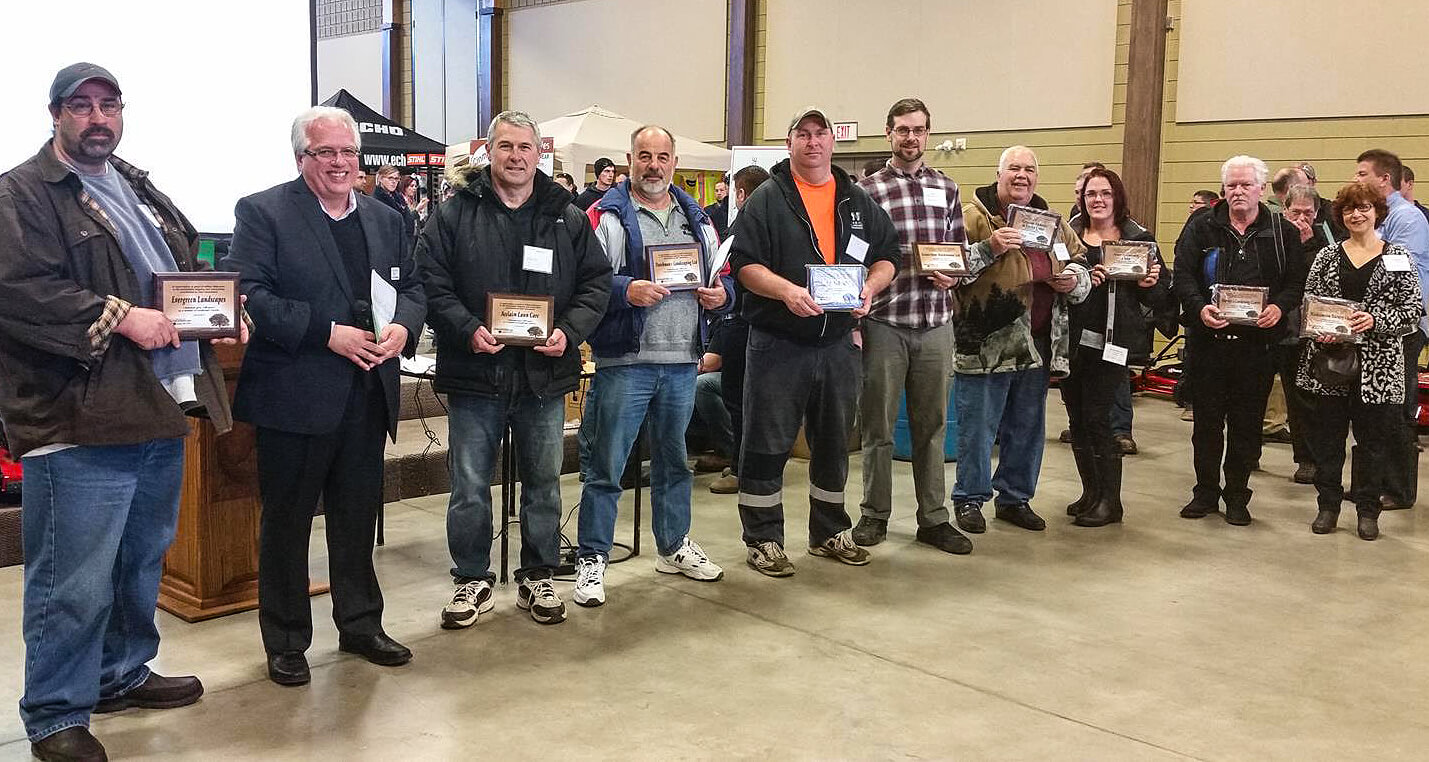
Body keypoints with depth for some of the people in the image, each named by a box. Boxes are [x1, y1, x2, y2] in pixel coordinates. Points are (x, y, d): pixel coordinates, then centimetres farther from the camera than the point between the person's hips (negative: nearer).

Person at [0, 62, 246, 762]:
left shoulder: (141, 191, 20)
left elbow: (191, 267, 28)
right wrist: (120, 317, -22)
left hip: (160, 414, 8)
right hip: (80, 421, -8)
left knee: (142, 563, 19)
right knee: (74, 583, -2)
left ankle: (122, 674, 36)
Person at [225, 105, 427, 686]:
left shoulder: (386, 219, 14)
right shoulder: (262, 212, -5)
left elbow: (411, 288, 14)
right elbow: (248, 294, -14)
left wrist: (403, 327, -8)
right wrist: (327, 332, -20)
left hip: (367, 393, 5)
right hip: (296, 394, -5)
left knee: (359, 517, 15)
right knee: (286, 522, 7)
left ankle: (361, 626, 30)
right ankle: (285, 643, 20)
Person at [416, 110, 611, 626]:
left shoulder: (568, 219, 6)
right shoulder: (454, 215, 0)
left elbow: (596, 282, 4)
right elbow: (431, 283, -6)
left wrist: (570, 331, -11)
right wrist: (467, 329, -20)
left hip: (545, 374, 2)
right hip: (474, 373, -2)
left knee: (544, 483, 12)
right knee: (470, 486, 7)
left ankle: (538, 578, 28)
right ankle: (472, 580, 23)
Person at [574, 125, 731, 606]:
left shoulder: (697, 219, 15)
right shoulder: (607, 216, -4)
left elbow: (723, 278, 20)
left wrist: (721, 294, -1)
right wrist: (625, 291, -27)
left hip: (683, 361, 6)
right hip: (625, 362, -5)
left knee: (674, 459, 19)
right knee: (607, 467, 0)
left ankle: (674, 546, 33)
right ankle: (591, 559, 10)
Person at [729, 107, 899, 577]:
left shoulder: (858, 202, 11)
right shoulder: (767, 199, -3)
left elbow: (888, 256, 14)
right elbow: (744, 263, -10)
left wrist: (871, 286, -6)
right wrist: (786, 290, -26)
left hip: (838, 342, 5)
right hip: (777, 343, -5)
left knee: (834, 443, 15)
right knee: (768, 444, 0)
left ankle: (830, 532, 30)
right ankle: (763, 539, 12)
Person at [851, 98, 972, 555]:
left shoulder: (947, 189, 12)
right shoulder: (866, 190, 1)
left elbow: (961, 250, 16)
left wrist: (952, 275, -6)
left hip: (936, 324, 3)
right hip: (884, 323, -3)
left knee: (931, 426, 10)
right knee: (878, 425, 6)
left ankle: (933, 518, 19)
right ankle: (875, 515, 18)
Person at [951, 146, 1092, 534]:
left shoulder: (1052, 221, 14)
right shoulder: (973, 214, -5)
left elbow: (1081, 264, 24)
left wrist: (1074, 280, 3)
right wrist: (989, 248, -27)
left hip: (1037, 346, 6)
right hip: (986, 344, -6)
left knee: (1028, 429, 15)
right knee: (977, 428, 2)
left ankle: (1015, 498, 28)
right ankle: (969, 499, 16)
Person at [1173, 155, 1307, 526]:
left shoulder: (1283, 232, 6)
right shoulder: (1202, 225, 4)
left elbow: (1296, 282, 5)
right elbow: (1182, 274, -4)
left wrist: (1279, 306, -16)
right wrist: (1200, 307, -20)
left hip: (1256, 341, 0)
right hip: (1207, 338, 0)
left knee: (1247, 423, 6)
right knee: (1206, 419, 8)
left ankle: (1237, 495, 19)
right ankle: (1206, 492, 21)